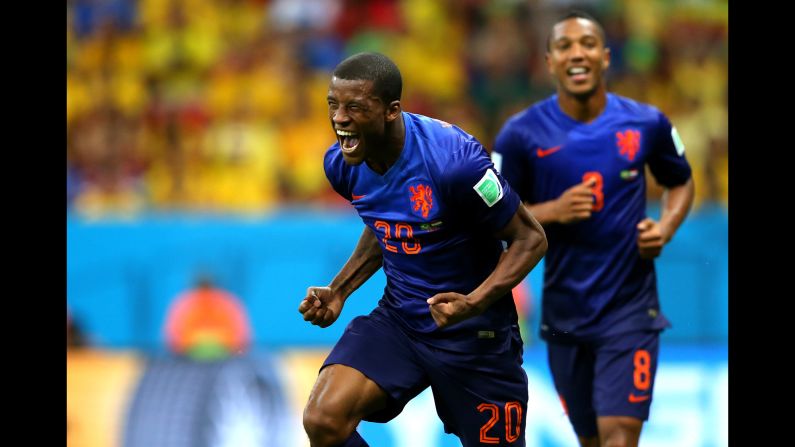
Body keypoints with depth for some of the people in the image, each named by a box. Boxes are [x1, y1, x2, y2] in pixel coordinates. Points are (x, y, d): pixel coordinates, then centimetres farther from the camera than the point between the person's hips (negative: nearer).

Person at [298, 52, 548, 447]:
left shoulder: (451, 160, -25)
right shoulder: (341, 163, -4)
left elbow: (530, 239, -15)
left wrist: (473, 304, -30)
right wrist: (339, 291, 4)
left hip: (475, 335, -4)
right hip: (397, 321, 4)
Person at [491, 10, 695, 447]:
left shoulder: (647, 123, -2)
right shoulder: (522, 133, -5)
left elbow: (680, 182, 16)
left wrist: (665, 228, -5)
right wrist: (551, 211, -18)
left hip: (630, 308, -1)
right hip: (564, 309, 1)